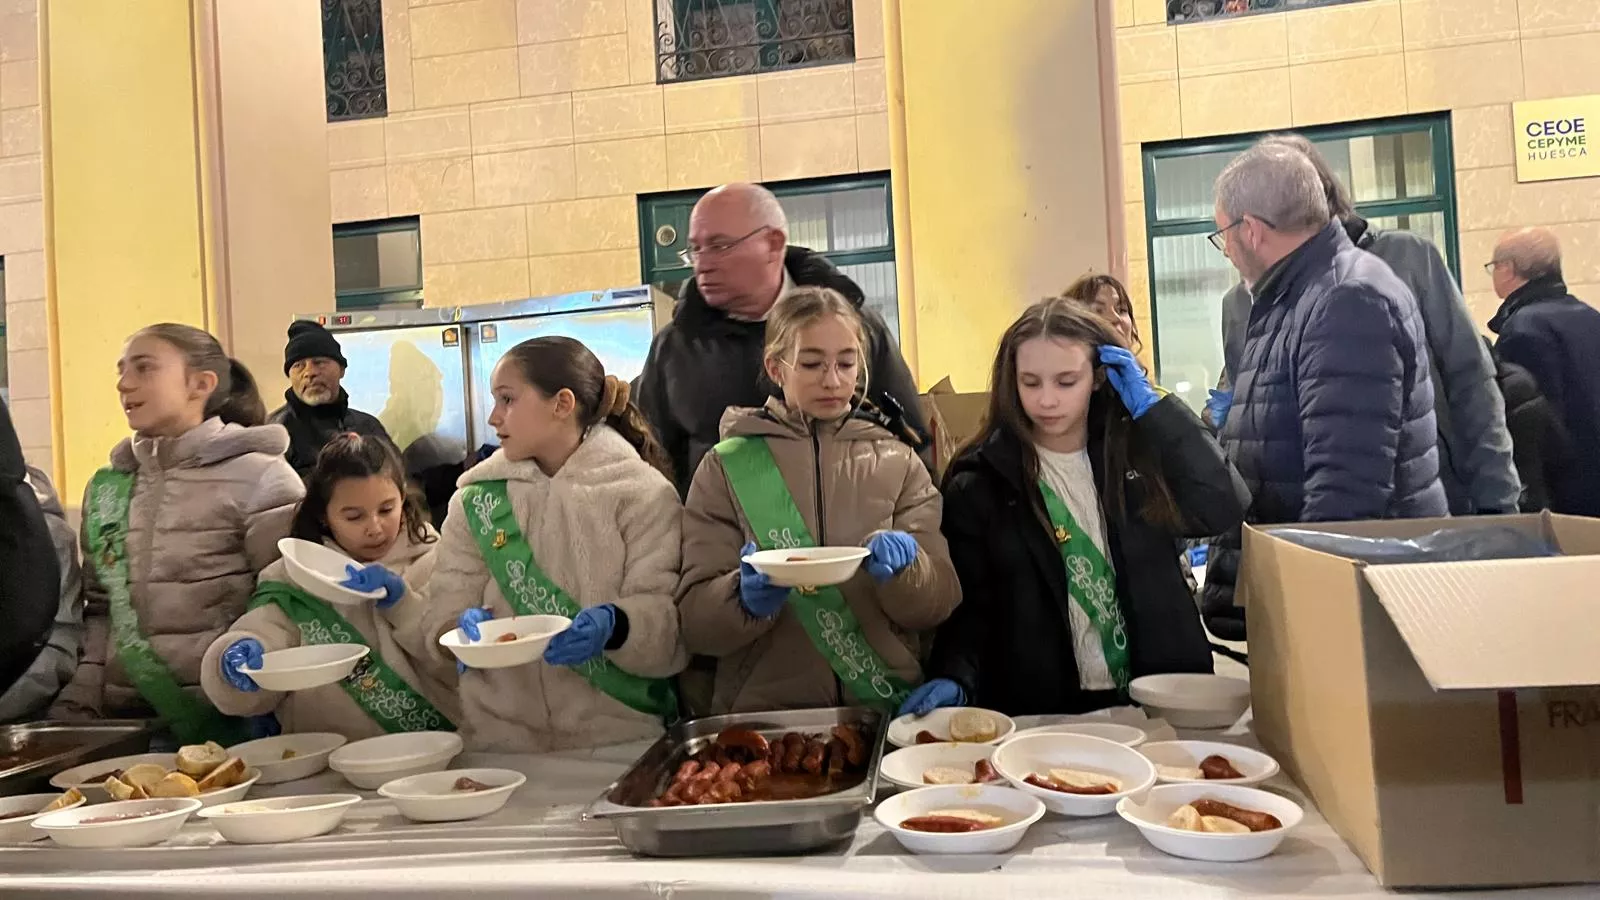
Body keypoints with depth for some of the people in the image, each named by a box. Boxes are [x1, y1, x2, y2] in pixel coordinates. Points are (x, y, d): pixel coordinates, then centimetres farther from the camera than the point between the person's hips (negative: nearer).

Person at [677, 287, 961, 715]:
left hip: (890, 708, 1)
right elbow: (694, 619, 1)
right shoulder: (726, 466, 3)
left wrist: (903, 569, -16)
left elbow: (939, 603, 5)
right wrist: (748, 597, -19)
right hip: (765, 713, -1)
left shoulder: (899, 463, 7)